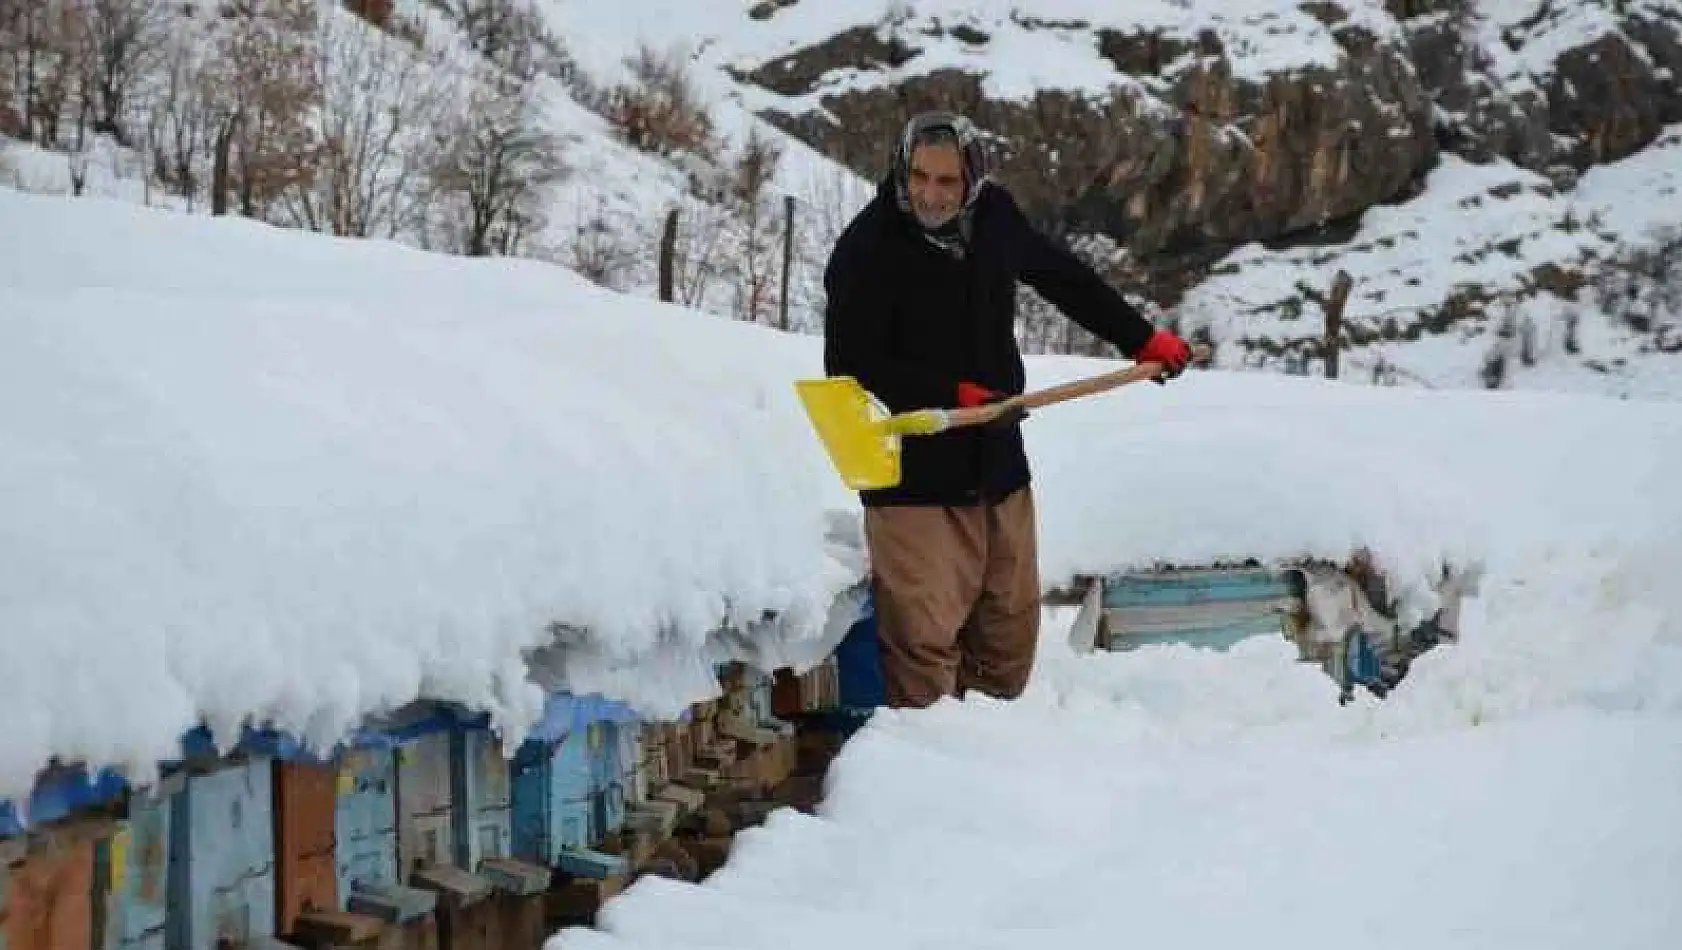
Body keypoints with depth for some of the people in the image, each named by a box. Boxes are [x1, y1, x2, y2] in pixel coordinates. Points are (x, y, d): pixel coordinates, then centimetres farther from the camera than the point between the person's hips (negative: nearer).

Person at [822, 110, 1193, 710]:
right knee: (924, 636, -10)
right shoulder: (867, 249, -14)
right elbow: (850, 367, -14)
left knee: (1010, 628, 13)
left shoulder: (993, 217, 2)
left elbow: (1062, 277, 20)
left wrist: (1142, 338, 24)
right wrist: (952, 394, -19)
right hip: (912, 476, -6)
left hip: (998, 464, 6)